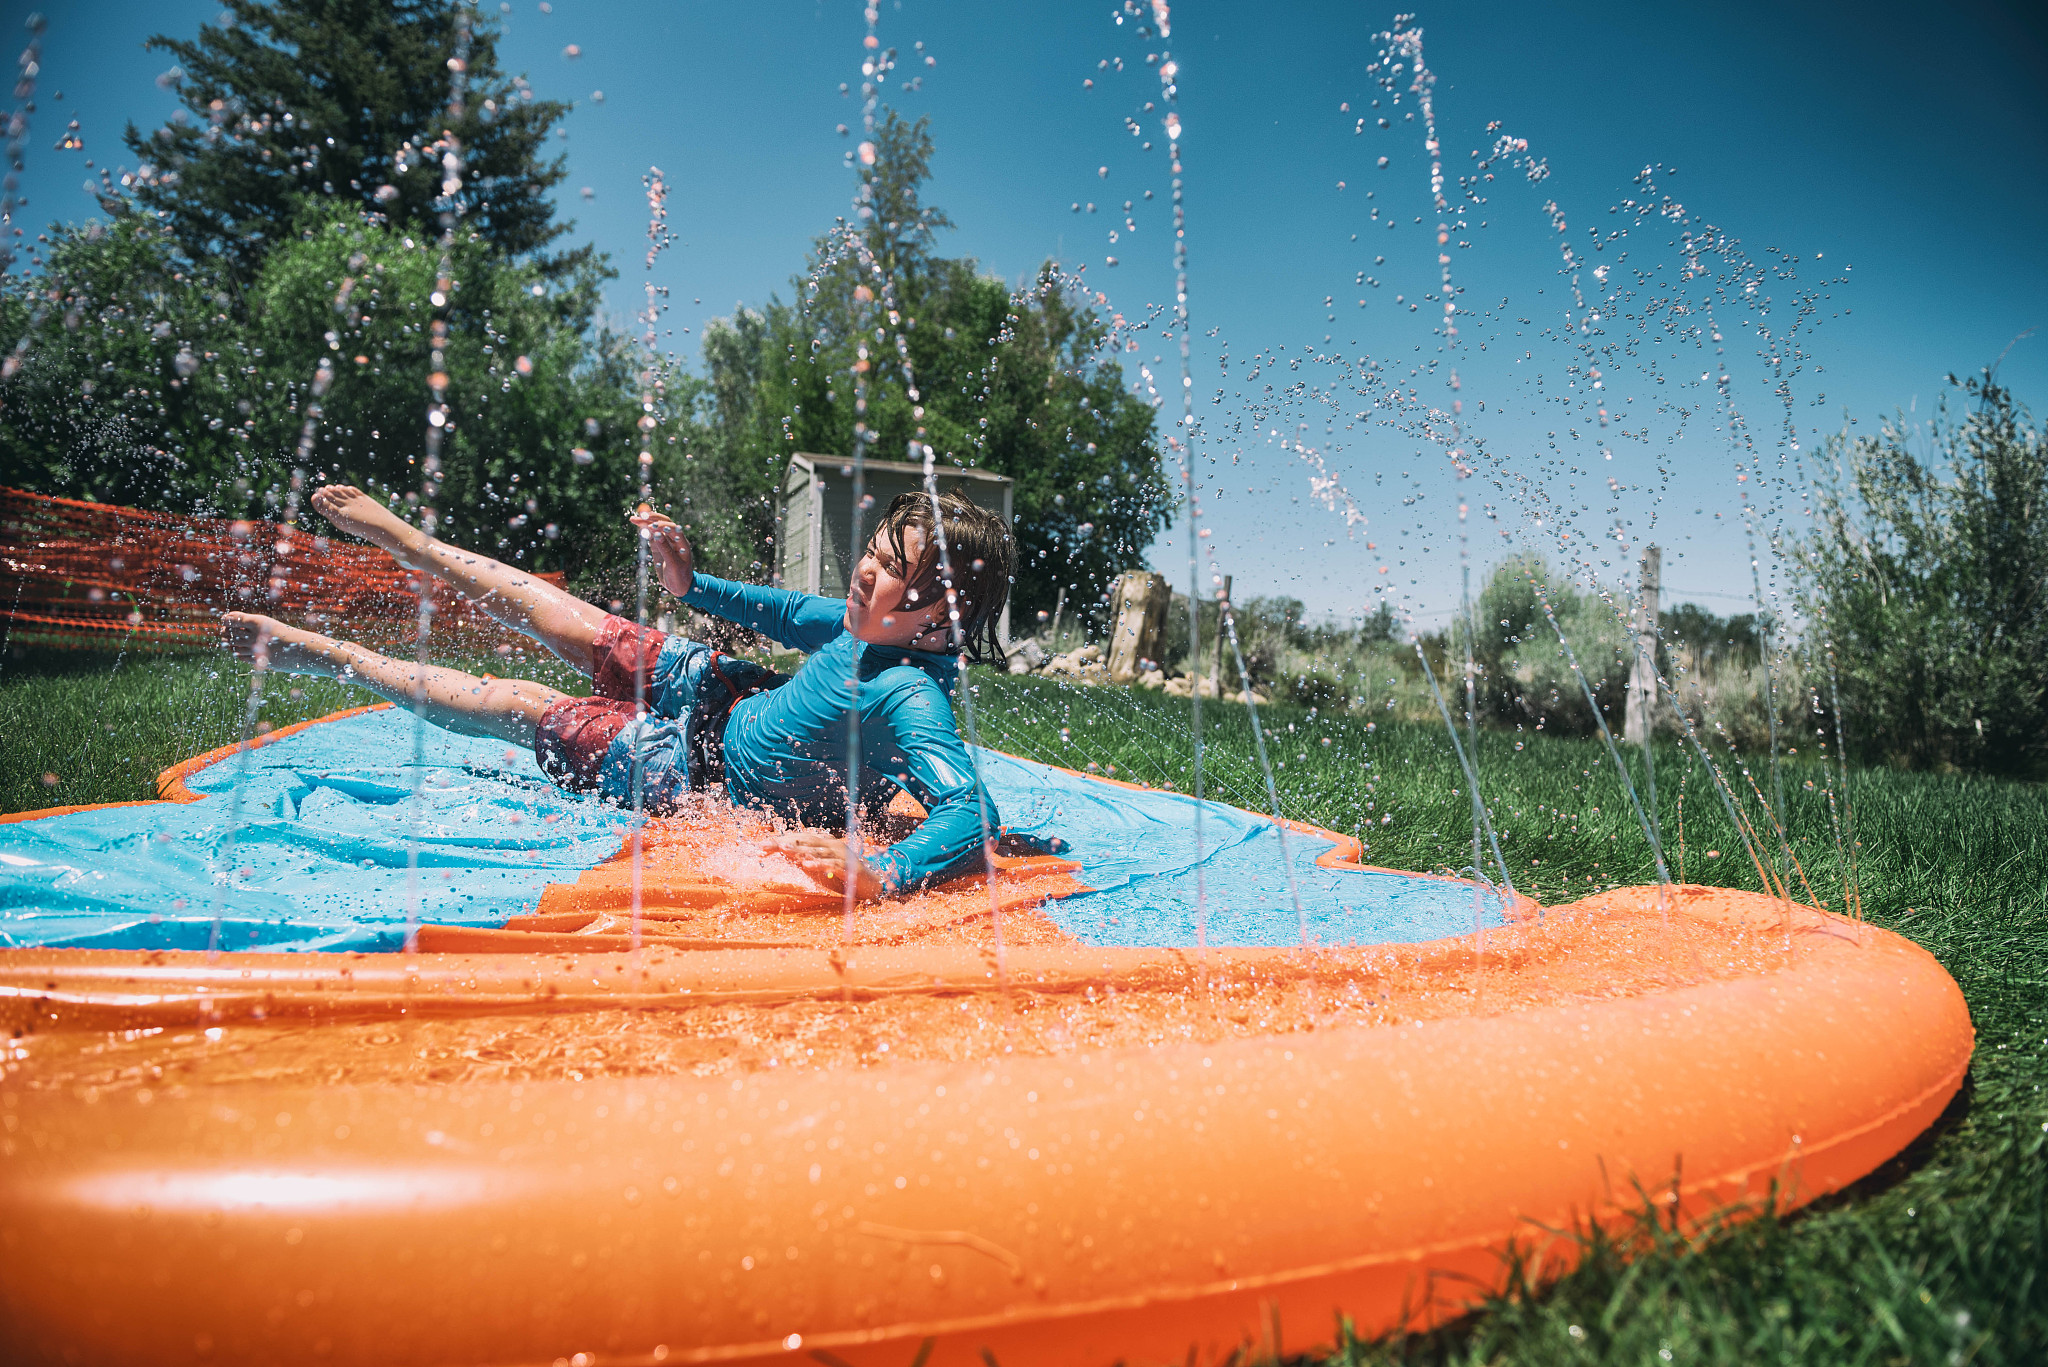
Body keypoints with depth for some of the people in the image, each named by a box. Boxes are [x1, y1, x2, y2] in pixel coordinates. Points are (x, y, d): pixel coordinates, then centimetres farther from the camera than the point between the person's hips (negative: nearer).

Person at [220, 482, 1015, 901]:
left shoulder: (910, 699, -37)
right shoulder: (873, 625, -13)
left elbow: (972, 812, -50)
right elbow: (791, 614, 6)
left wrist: (879, 873, -67)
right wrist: (694, 585, 2)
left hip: (695, 775, -6)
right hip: (717, 692, 6)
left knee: (511, 705, 6)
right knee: (546, 614, 14)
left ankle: (328, 657, 29)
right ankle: (401, 540, 39)